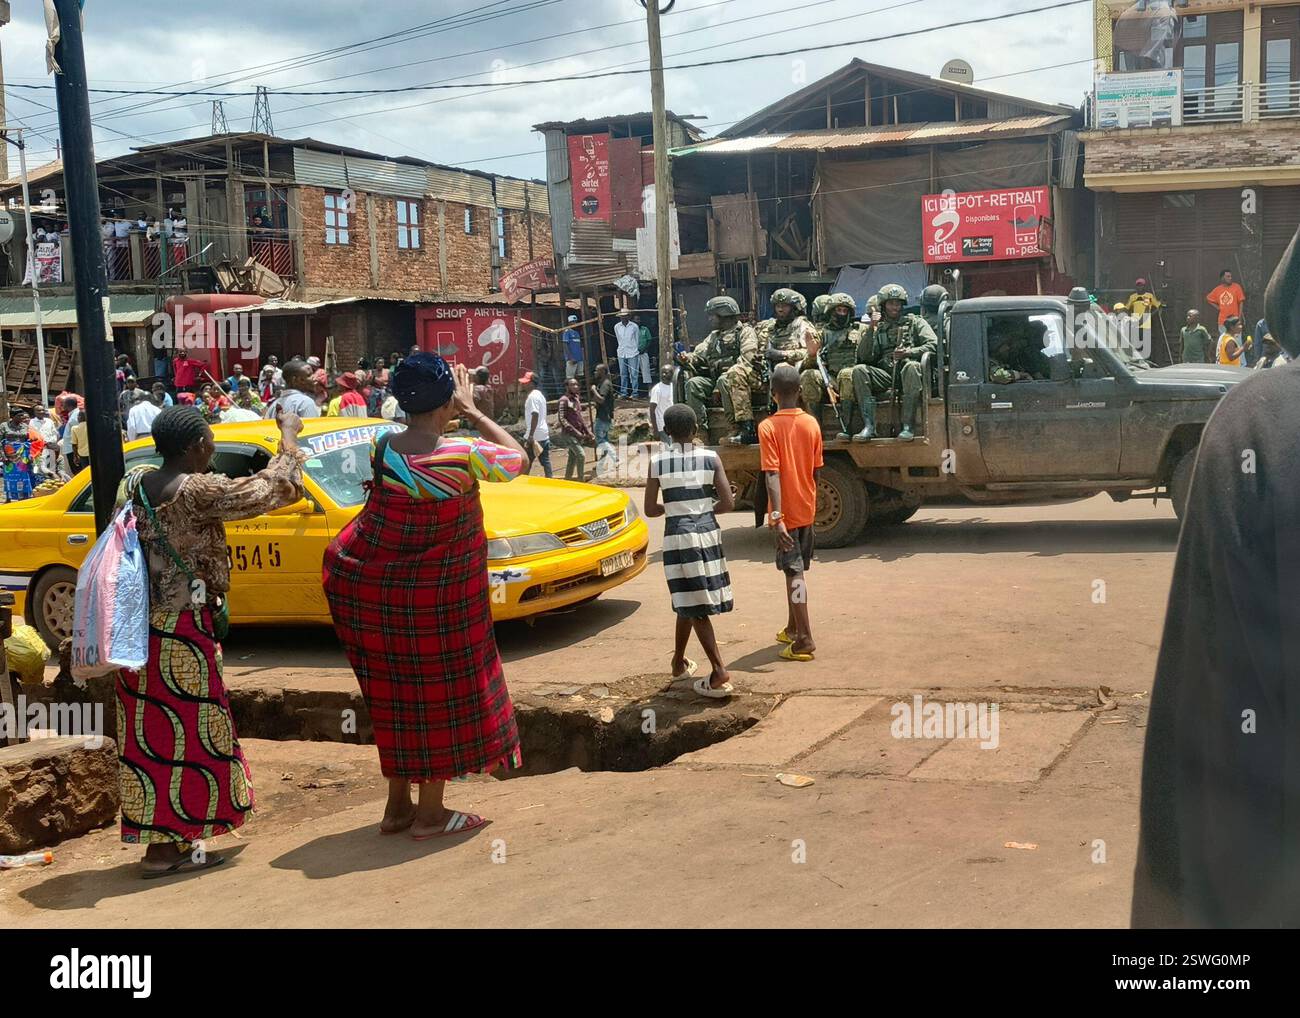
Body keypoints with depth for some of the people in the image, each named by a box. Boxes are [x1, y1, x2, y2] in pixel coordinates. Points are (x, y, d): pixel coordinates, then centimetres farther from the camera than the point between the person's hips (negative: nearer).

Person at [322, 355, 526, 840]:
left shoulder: (382, 450, -9)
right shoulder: (463, 455, -20)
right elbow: (518, 458, -1)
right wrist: (472, 410, 3)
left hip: (365, 585, 5)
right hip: (436, 595, -5)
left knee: (396, 695, 17)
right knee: (440, 694, 9)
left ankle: (397, 806, 27)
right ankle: (430, 813, 16)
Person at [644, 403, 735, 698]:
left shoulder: (657, 461, -4)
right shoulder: (710, 458, -3)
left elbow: (650, 509, -1)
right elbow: (728, 503, -6)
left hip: (678, 535, -2)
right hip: (708, 532, 2)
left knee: (690, 604, 1)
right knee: (689, 603, 17)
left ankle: (720, 672, -8)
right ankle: (678, 662, 31)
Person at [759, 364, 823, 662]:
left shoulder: (768, 427, -15)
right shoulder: (811, 424, 1)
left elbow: (772, 475, -21)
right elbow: (816, 472, 8)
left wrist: (777, 517, -25)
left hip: (786, 514, -5)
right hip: (807, 510, 5)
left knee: (794, 573, -4)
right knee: (795, 570, 19)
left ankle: (804, 641, -5)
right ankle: (792, 629, 31)